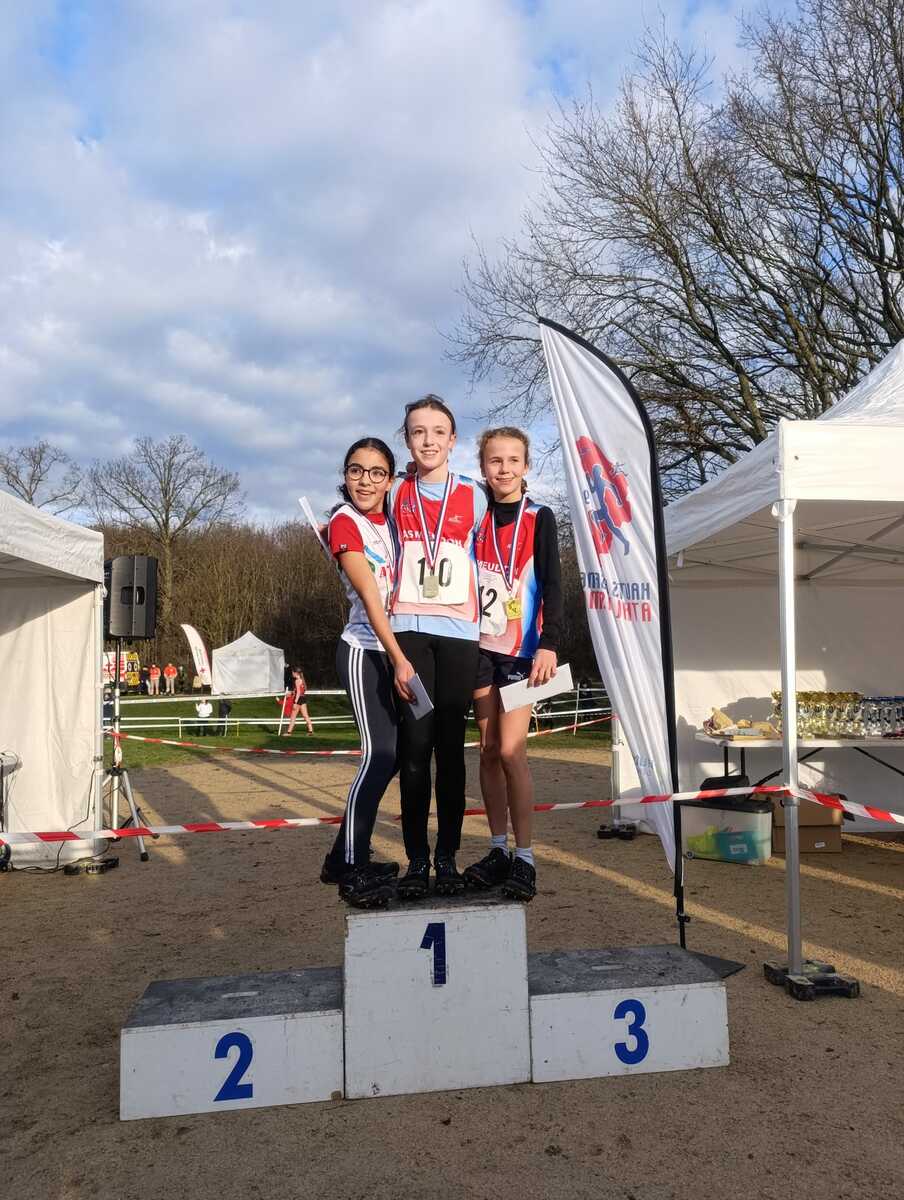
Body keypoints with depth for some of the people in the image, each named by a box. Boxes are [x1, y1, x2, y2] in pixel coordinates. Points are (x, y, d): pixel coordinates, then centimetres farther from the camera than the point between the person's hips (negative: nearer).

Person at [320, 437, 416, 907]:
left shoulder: (392, 520, 13)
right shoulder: (344, 523, -7)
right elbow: (370, 597, -16)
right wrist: (399, 659, -23)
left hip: (394, 650, 7)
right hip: (364, 651, -7)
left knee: (390, 752, 8)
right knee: (381, 753, -13)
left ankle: (344, 858, 21)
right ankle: (353, 871, -2)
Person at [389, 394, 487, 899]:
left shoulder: (474, 496, 8)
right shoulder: (395, 496, 11)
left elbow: (484, 562, 15)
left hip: (458, 630, 0)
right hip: (409, 629, 1)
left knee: (451, 746, 1)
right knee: (415, 745, -3)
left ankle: (448, 857, 8)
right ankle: (417, 860, 3)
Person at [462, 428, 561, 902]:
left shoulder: (539, 518, 0)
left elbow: (552, 585, -6)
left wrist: (549, 645, -16)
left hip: (521, 649, -4)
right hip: (480, 645, 4)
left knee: (511, 750, -10)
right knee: (488, 750, 6)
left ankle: (524, 857, -1)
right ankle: (498, 849, 16)